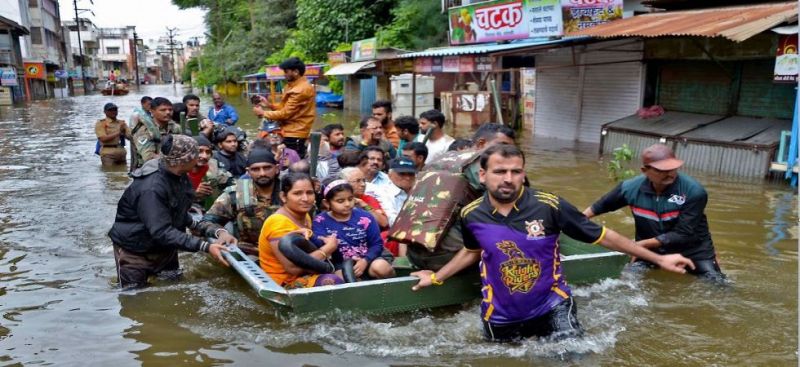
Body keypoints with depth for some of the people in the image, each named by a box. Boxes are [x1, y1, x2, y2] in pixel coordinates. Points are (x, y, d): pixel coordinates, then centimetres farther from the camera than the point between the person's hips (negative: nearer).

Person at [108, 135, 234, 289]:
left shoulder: (179, 176, -7)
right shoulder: (151, 188, -33)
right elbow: (162, 232, -37)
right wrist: (205, 247, -40)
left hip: (164, 247, 7)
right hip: (134, 251, -7)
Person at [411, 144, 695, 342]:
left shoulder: (549, 205, -20)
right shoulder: (471, 215, -11)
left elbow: (602, 235, -9)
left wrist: (657, 258, -5)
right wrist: (437, 277, 17)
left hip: (551, 306, -2)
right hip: (501, 316, 2)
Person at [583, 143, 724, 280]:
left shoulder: (694, 191, -24)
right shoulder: (631, 188, -15)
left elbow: (683, 235, -26)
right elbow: (600, 206, 3)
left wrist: (641, 244, -26)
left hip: (693, 251, -2)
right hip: (650, 251, 2)